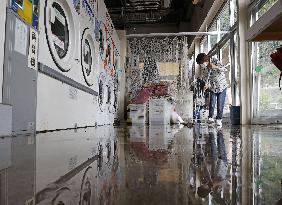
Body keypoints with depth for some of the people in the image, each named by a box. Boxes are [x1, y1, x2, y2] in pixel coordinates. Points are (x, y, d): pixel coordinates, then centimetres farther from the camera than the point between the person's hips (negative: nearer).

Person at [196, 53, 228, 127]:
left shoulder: (215, 61, -19)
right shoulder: (203, 66, -6)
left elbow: (224, 69, -26)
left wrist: (215, 67, -43)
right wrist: (206, 84, -9)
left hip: (222, 86, -3)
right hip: (213, 87, 3)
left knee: (220, 104, 0)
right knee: (212, 103, -7)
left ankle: (219, 119, 15)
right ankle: (210, 118, 9)